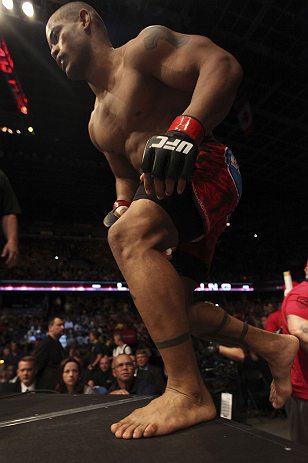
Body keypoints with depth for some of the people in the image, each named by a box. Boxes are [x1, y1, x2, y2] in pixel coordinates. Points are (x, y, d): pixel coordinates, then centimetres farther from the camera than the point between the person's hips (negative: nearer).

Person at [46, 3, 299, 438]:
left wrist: (185, 128, -31)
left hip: (208, 168, -8)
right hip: (174, 195, 8)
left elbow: (223, 64, -13)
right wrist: (121, 206, 7)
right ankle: (274, 346, 19)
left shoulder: (143, 46, 1)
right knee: (167, 307, 5)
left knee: (130, 235, -31)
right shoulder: (97, 125, 23)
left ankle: (189, 392, -24)